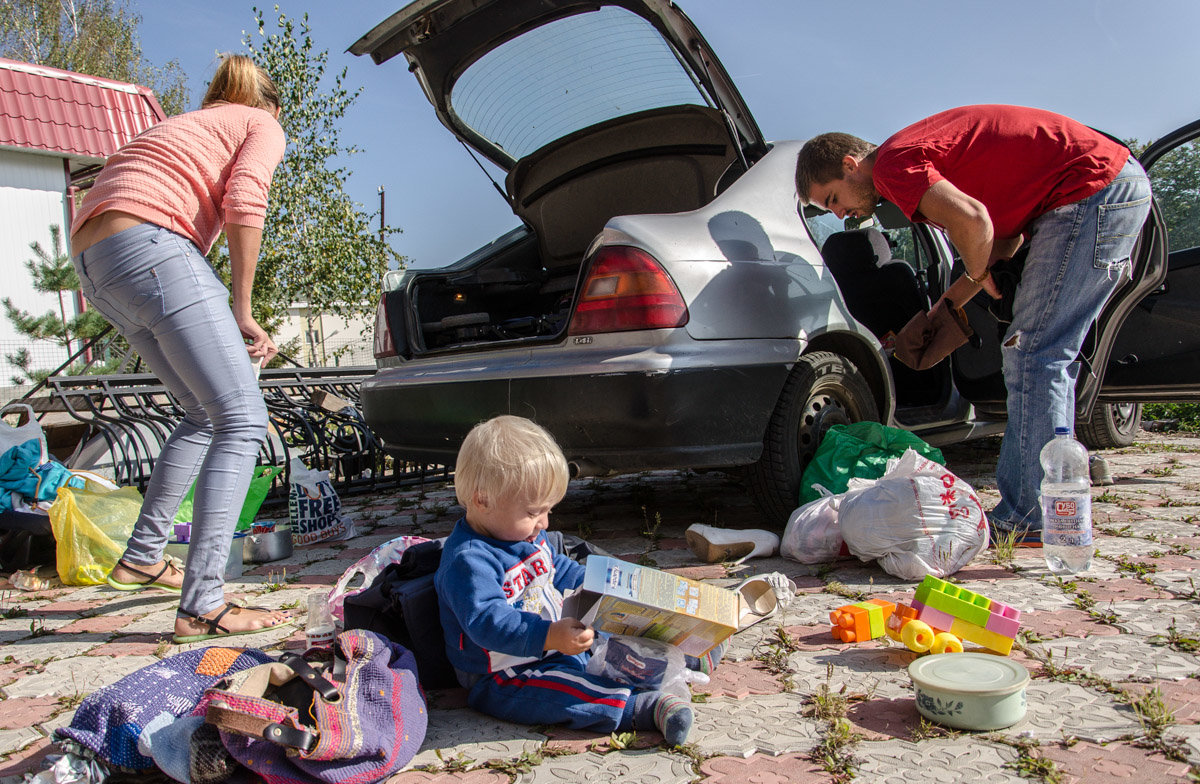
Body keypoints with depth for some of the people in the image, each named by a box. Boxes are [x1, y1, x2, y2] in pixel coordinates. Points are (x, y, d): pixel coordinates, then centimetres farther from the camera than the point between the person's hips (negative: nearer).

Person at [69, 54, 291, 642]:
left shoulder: (182, 125, 36)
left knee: (205, 413, 18)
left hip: (92, 262, 9)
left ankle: (142, 558, 23)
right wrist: (242, 311, -4)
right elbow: (244, 202, -8)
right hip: (149, 245, -9)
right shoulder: (262, 126, 14)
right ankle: (203, 605, -16)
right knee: (243, 420, -10)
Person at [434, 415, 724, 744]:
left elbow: (559, 570, 25)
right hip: (505, 680, -10)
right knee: (580, 691, -32)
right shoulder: (468, 561, -26)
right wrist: (549, 636, -49)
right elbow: (488, 621, -38)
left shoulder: (526, 534, 8)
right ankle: (646, 709, -29)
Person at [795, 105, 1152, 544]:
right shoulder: (920, 154, 19)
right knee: (1049, 358, 11)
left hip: (1092, 191, -10)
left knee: (1031, 356, -10)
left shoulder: (893, 162, -11)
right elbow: (1007, 230, 20)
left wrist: (977, 273, -7)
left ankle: (1029, 519, -6)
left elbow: (972, 219, -29)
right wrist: (945, 310, 16)